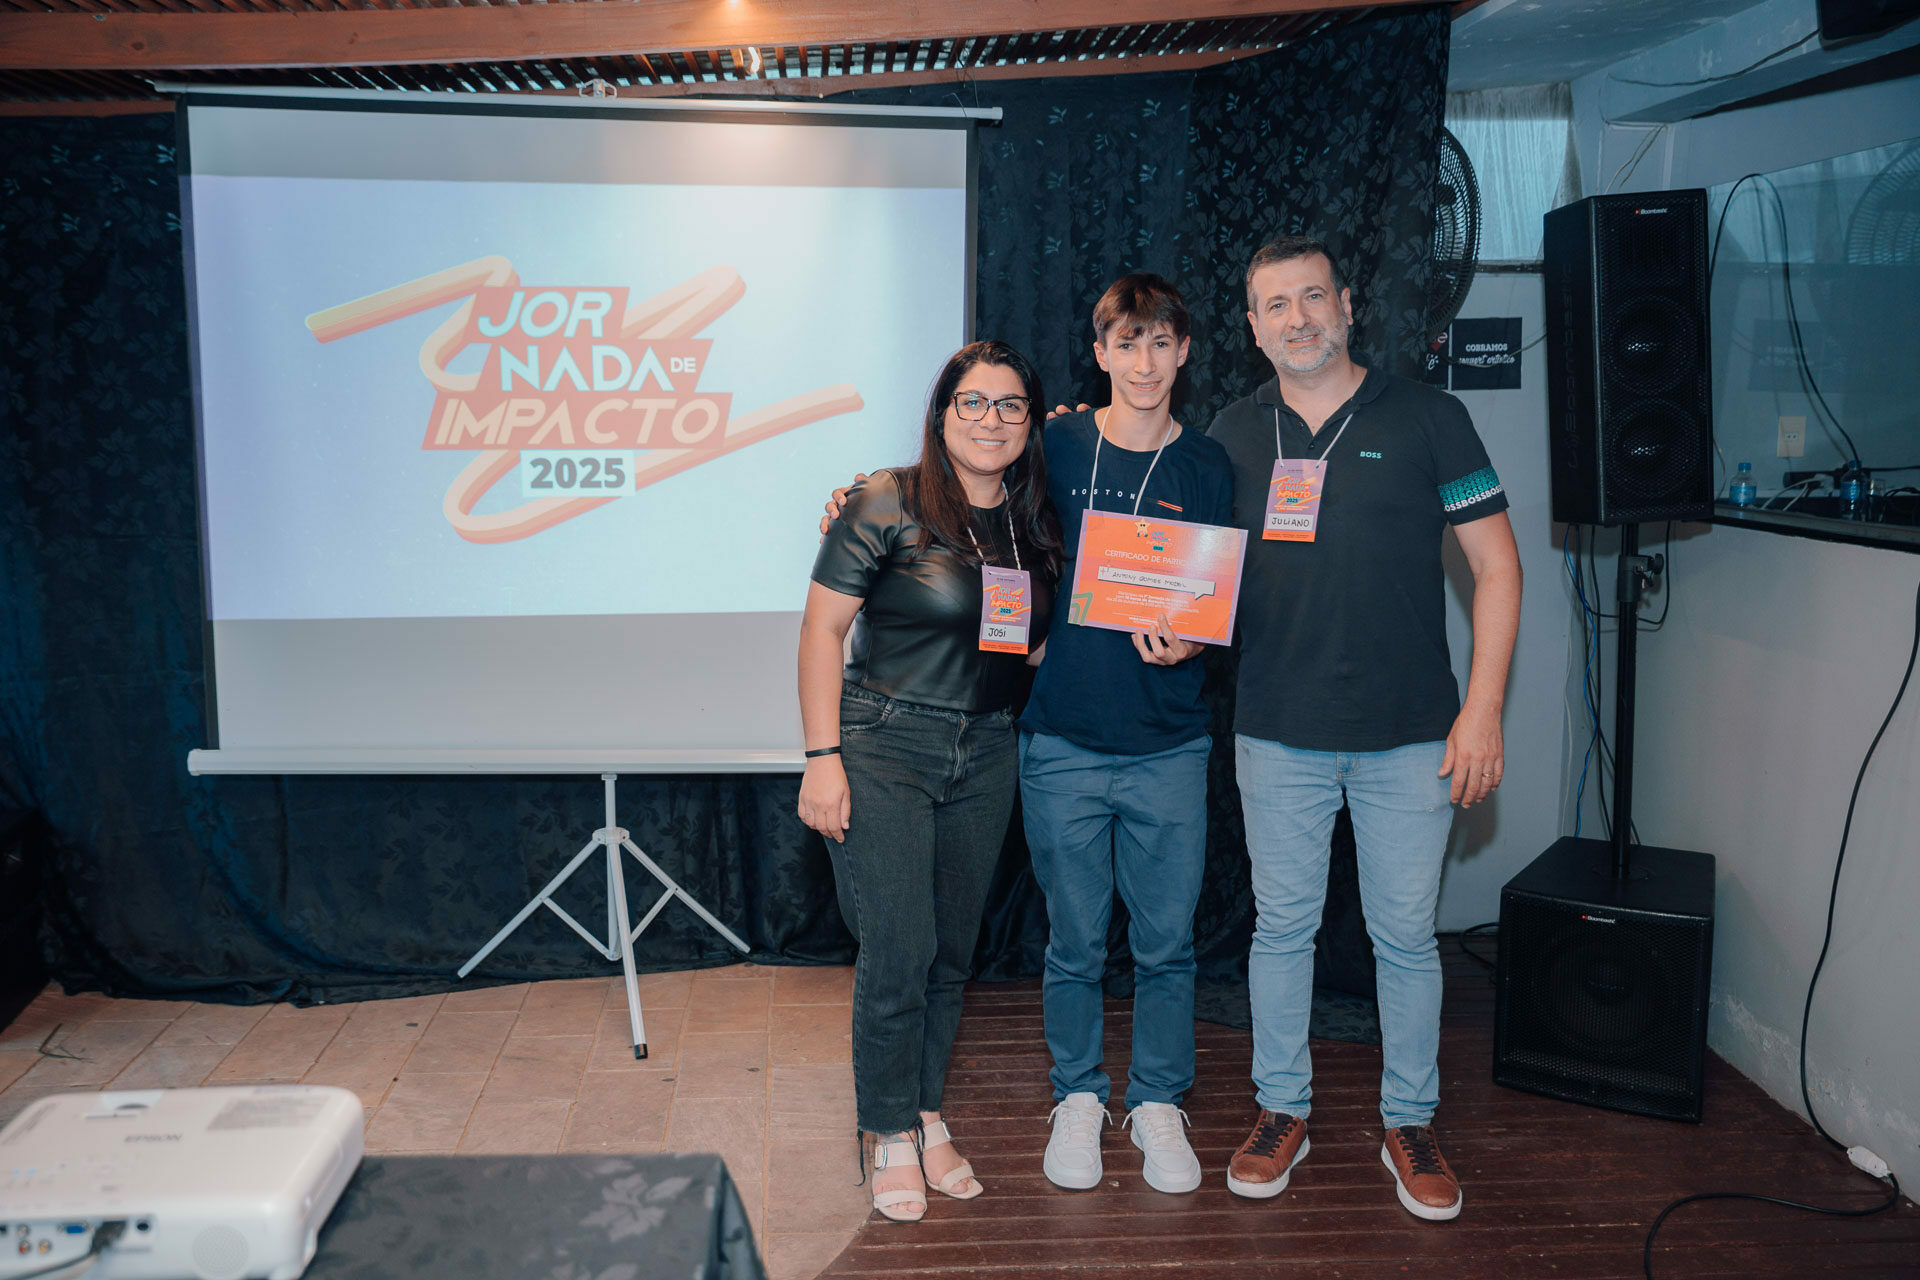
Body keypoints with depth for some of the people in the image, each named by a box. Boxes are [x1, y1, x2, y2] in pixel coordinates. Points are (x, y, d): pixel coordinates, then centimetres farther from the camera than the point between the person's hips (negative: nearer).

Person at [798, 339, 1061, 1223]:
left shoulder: (1036, 526, 8)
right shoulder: (889, 504, -9)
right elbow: (823, 627, -9)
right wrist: (823, 756, -14)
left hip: (985, 754, 5)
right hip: (883, 748, -5)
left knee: (953, 952, 13)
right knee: (897, 955, -5)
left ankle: (929, 1118, 30)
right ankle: (892, 1139, 15)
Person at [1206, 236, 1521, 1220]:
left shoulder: (1425, 417, -1)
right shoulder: (1234, 434, 6)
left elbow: (1495, 562, -1)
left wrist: (1482, 709, -8)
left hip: (1410, 734, -1)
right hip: (1278, 732, 2)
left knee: (1405, 935, 8)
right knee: (1281, 925, 11)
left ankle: (1409, 1123, 25)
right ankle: (1282, 1110, 27)